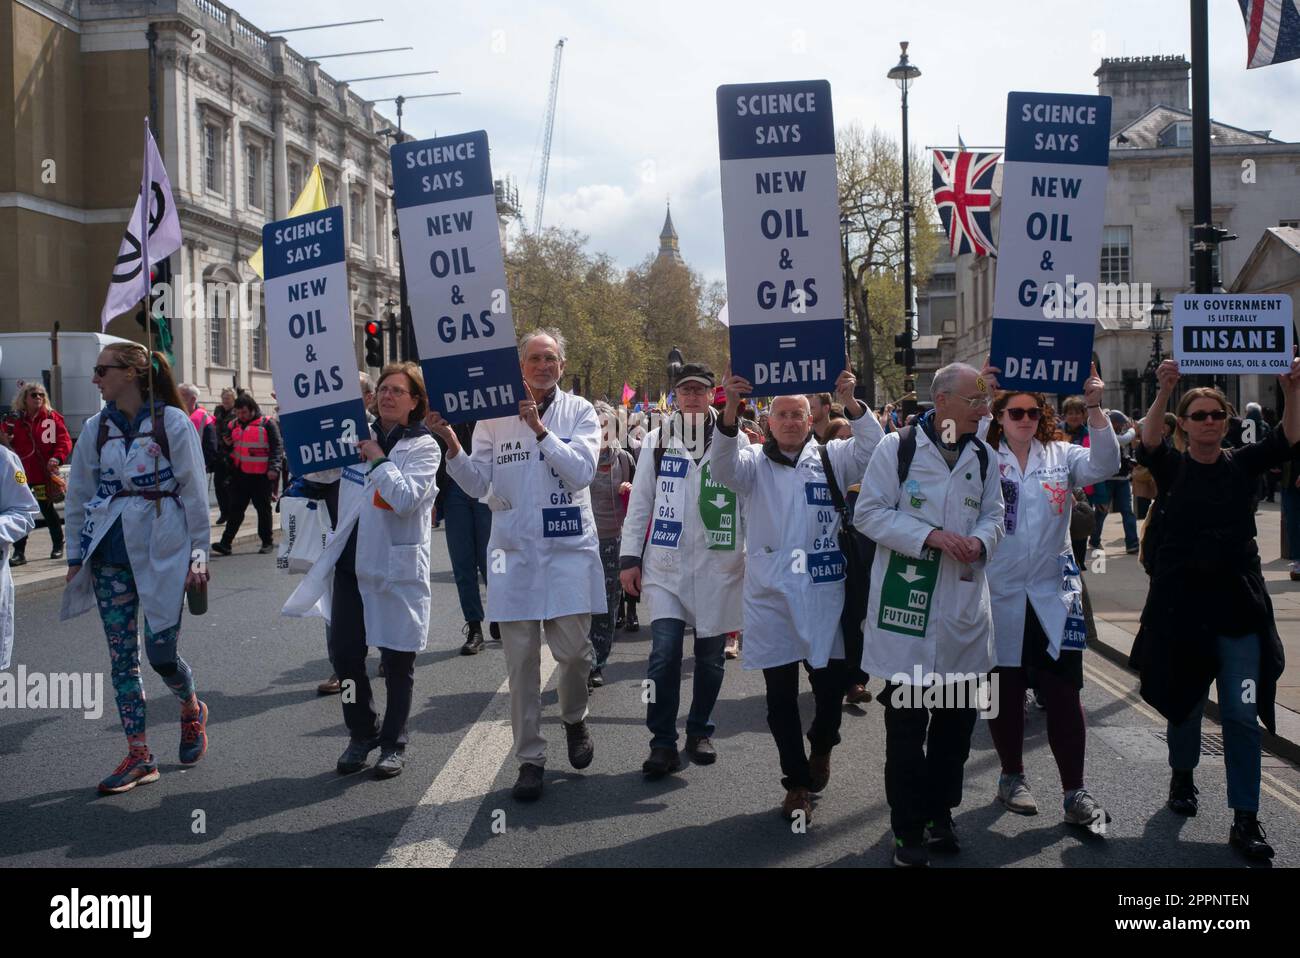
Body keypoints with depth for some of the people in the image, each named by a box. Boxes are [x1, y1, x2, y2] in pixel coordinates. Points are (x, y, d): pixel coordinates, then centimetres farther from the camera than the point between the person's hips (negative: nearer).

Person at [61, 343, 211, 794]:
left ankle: (192, 709, 29)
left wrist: (198, 554, -6)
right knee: (122, 656, 4)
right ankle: (139, 756, 13)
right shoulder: (96, 427, 4)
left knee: (161, 653, -4)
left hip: (162, 552, -4)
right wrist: (76, 556, 10)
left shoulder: (172, 422, -8)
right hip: (110, 553, 4)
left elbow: (195, 493, -5)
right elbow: (79, 496, 11)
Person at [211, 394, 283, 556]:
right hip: (240, 474, 5)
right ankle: (226, 543, -1)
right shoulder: (235, 426, 13)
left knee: (263, 508, 5)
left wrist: (274, 468, -18)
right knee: (235, 508, 2)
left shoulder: (267, 424, -4)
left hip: (261, 475, -5)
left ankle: (267, 542, 15)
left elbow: (277, 447, -9)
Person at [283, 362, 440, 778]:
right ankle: (362, 734, 25)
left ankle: (394, 742, 21)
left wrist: (379, 459, -13)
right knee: (345, 653, 6)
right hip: (352, 561, 4)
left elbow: (405, 499, -20)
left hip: (397, 567, -4)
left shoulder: (423, 446, -5)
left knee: (397, 659, 5)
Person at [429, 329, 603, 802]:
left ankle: (575, 719, 31)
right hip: (514, 549, 1)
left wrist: (540, 429, -16)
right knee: (521, 658, 3)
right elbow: (477, 483, 4)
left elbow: (582, 471, -10)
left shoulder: (579, 412, 2)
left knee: (574, 648, -1)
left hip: (569, 546, -1)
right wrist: (451, 444, -12)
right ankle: (530, 758, 14)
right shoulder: (495, 414, 5)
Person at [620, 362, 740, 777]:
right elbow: (640, 503, 7)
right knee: (664, 652, -10)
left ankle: (700, 732, 26)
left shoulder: (734, 440, 3)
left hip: (718, 565, 0)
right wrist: (629, 557, 3)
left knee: (710, 655, 9)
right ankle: (663, 743, -1)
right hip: (666, 563, 0)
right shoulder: (656, 441, 6)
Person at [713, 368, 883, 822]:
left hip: (824, 590, 0)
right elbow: (724, 466, -14)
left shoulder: (831, 459, 9)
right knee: (781, 694, 4)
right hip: (771, 594, 0)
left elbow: (872, 448, -7)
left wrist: (851, 403, -22)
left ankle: (821, 745, 36)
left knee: (832, 683, 4)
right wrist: (731, 411, -30)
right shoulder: (755, 462, 7)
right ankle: (797, 781, 17)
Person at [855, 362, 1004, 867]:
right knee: (907, 722, 1)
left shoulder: (982, 456, 10)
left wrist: (980, 540, -10)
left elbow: (993, 513, 14)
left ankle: (941, 811, 29)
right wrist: (931, 536, -18)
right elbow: (869, 512, -8)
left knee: (957, 718, 12)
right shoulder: (898, 447, -6)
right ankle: (909, 830, 11)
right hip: (906, 601, -5)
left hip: (964, 603, 5)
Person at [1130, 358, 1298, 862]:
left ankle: (1245, 819, 0)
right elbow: (1147, 444, -21)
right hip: (1180, 604, 0)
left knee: (1242, 715, -4)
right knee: (1184, 702, 15)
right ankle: (1182, 776, 40)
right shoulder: (1171, 467, 0)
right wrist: (1163, 393, -38)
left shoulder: (1242, 465, 3)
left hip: (1239, 603, 0)